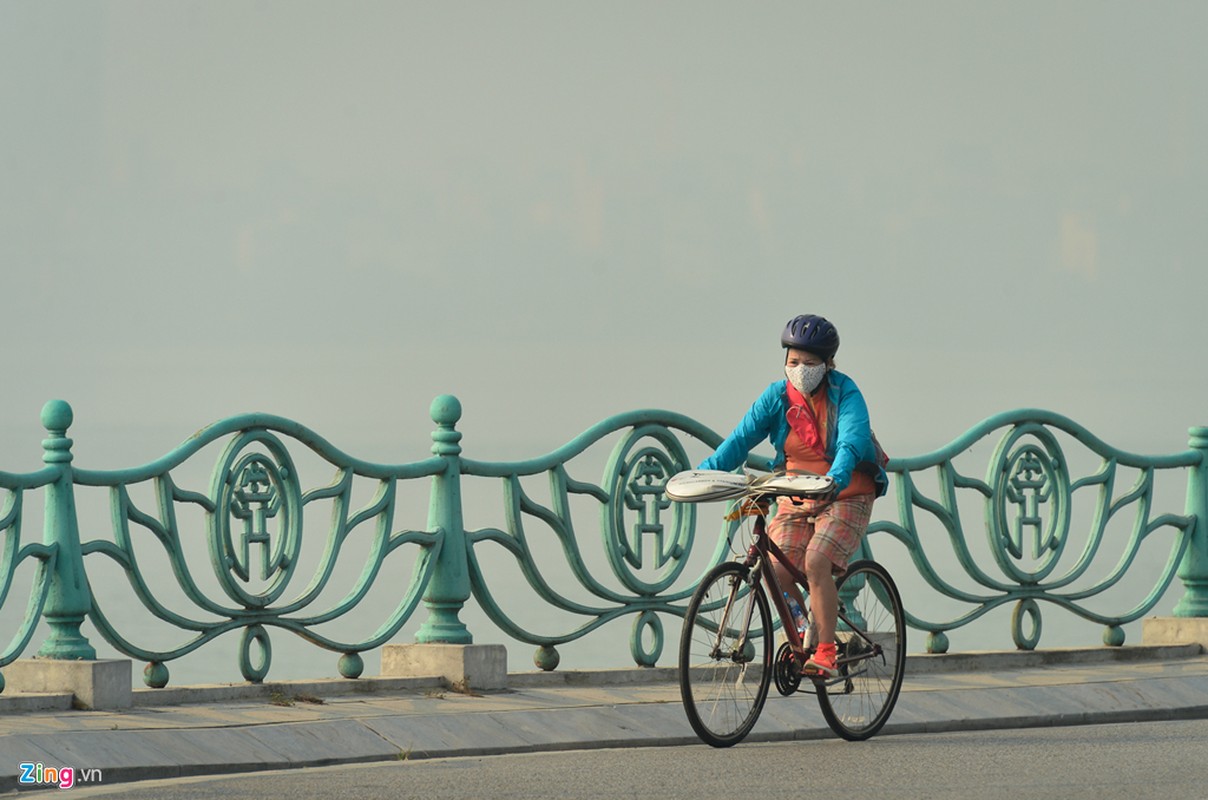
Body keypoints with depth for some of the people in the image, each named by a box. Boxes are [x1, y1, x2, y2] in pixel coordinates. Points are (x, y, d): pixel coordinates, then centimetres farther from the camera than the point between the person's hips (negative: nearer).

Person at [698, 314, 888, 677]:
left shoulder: (844, 392, -12)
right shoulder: (778, 395, -2)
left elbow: (852, 440, -28)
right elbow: (742, 437, -9)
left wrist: (834, 481, -48)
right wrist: (704, 474, -24)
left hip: (845, 497, -4)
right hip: (796, 498, 4)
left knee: (815, 563, -26)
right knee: (777, 570, -15)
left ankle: (826, 654, -22)